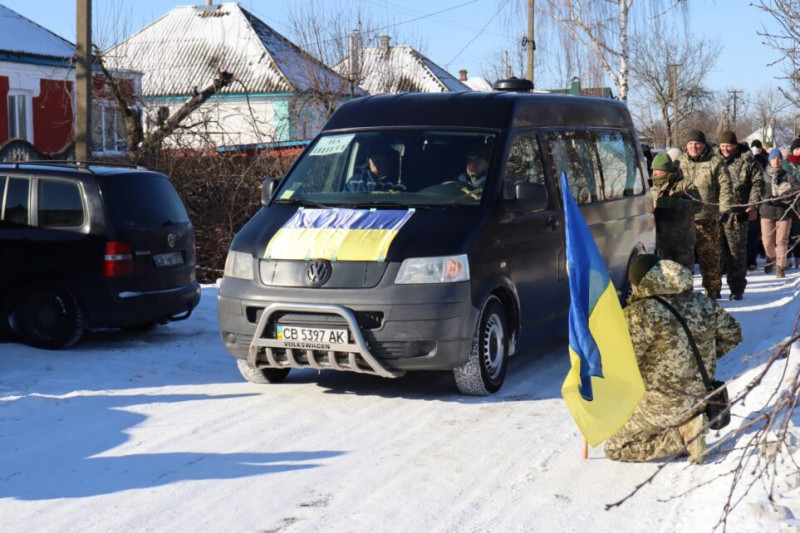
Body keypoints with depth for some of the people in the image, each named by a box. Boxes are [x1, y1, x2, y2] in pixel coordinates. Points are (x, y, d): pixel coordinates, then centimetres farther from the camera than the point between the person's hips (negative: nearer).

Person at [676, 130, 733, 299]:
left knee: (709, 255, 0)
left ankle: (712, 289, 10)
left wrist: (724, 208, -11)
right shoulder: (679, 163, 13)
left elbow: (724, 186, -2)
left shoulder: (715, 162, 2)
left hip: (707, 217, -3)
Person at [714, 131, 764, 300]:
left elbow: (758, 183, 2)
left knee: (737, 253, 1)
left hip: (736, 215, -3)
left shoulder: (746, 161, 2)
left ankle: (737, 289, 9)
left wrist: (753, 205, -7)